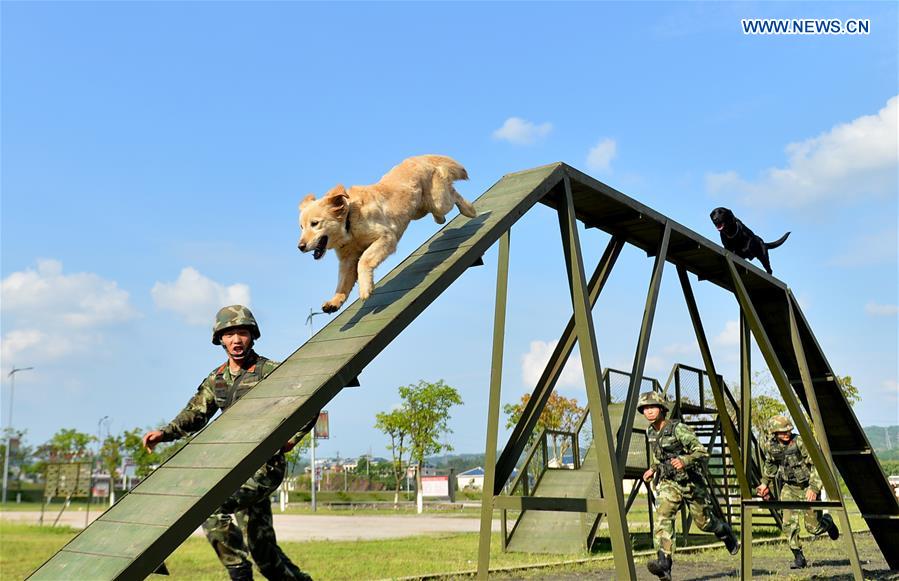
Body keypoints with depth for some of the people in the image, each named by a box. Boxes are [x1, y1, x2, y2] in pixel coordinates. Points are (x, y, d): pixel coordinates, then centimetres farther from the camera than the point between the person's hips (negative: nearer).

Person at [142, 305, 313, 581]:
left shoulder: (270, 371, -9)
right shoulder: (216, 379, 10)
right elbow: (194, 414, 9)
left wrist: (287, 442, -16)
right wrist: (164, 433, -7)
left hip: (265, 466, -7)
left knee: (210, 508, -24)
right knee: (261, 547, 8)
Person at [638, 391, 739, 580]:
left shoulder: (679, 429, -19)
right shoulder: (650, 432, 4)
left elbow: (702, 451, -23)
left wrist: (684, 460, -40)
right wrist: (653, 469, 13)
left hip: (691, 481, -4)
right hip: (668, 482, 5)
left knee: (704, 521, 10)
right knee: (663, 517, -19)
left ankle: (727, 534, 45)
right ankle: (663, 564, -28)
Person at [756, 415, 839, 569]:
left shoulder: (801, 443, -24)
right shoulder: (770, 446, -9)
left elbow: (817, 465, -23)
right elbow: (770, 464, 13)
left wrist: (814, 488, -31)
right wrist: (765, 483, 14)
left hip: (807, 487, -3)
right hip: (788, 487, 3)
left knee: (813, 527, 1)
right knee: (789, 523, -11)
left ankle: (827, 521, 36)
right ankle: (798, 557, 3)